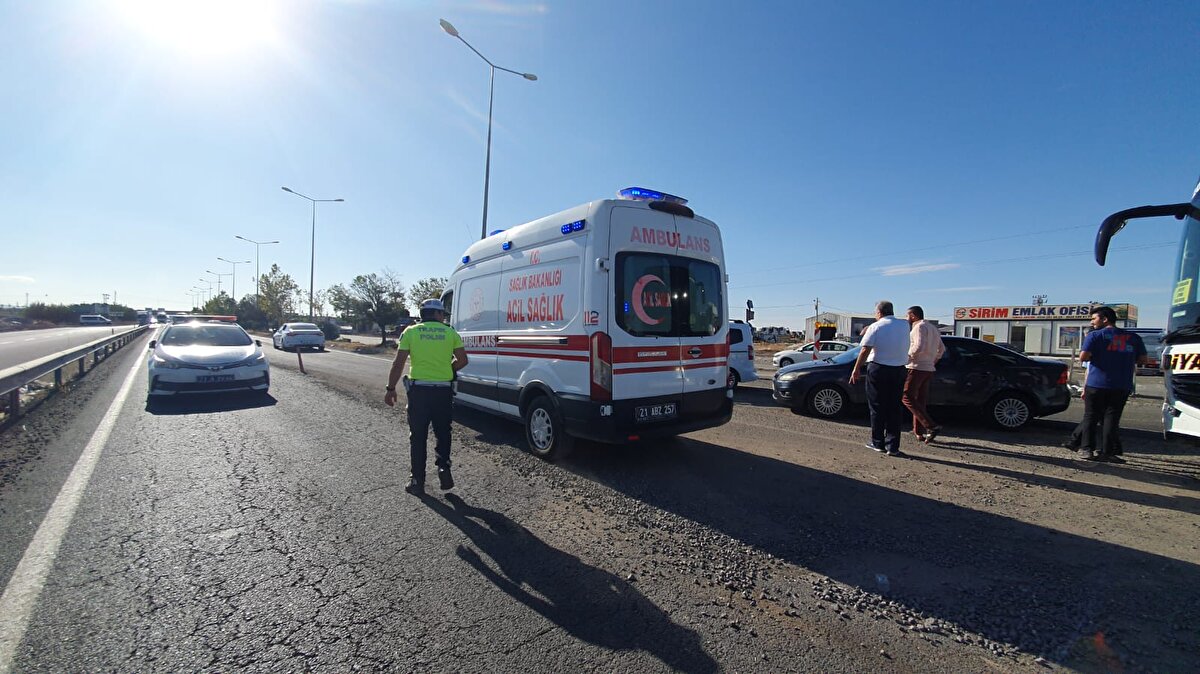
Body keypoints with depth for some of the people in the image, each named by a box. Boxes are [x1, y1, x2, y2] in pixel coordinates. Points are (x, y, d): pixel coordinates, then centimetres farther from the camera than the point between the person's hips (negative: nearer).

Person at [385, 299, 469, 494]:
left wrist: (391, 388, 5)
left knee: (418, 437, 10)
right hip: (444, 390, 1)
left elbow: (398, 363, -3)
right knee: (443, 433, 19)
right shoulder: (450, 332, 4)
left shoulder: (411, 331, 1)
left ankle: (417, 480, 15)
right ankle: (443, 467, 4)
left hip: (419, 390, 0)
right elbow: (462, 360, 3)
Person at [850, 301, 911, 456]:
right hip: (899, 370, 4)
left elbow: (865, 350, -13)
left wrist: (856, 369, -7)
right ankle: (893, 446, 8)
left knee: (877, 408, 7)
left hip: (878, 369, -3)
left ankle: (878, 443, 14)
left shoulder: (875, 327, -7)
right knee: (895, 409, 8)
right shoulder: (904, 325, 6)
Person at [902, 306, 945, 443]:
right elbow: (941, 349, 29)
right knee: (920, 401, 11)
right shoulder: (933, 328, 20)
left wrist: (907, 357, -10)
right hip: (929, 370, 10)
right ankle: (919, 432, 13)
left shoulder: (919, 327, -11)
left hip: (916, 368, -10)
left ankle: (932, 427, -17)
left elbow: (919, 347, -24)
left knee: (907, 398, -9)